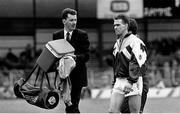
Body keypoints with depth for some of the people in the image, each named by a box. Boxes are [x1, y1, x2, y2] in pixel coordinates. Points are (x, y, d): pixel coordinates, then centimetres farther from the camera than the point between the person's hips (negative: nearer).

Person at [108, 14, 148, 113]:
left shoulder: (136, 42, -9)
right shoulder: (117, 44, 17)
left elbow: (138, 64, -17)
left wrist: (130, 82, -23)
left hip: (133, 82, -7)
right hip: (119, 81, 7)